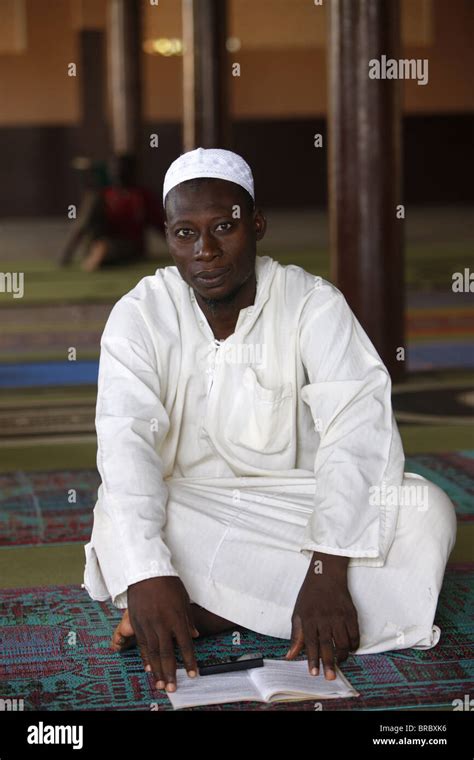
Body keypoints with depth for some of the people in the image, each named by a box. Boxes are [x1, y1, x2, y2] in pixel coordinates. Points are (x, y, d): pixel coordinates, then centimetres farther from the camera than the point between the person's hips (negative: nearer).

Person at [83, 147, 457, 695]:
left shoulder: (313, 304, -10)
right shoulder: (139, 316, -9)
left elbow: (357, 427, -22)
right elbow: (125, 440, -24)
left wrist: (328, 570, -38)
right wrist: (148, 577, -42)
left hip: (295, 505, 2)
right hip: (187, 514, -1)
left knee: (427, 513, -27)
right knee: (117, 521, -34)